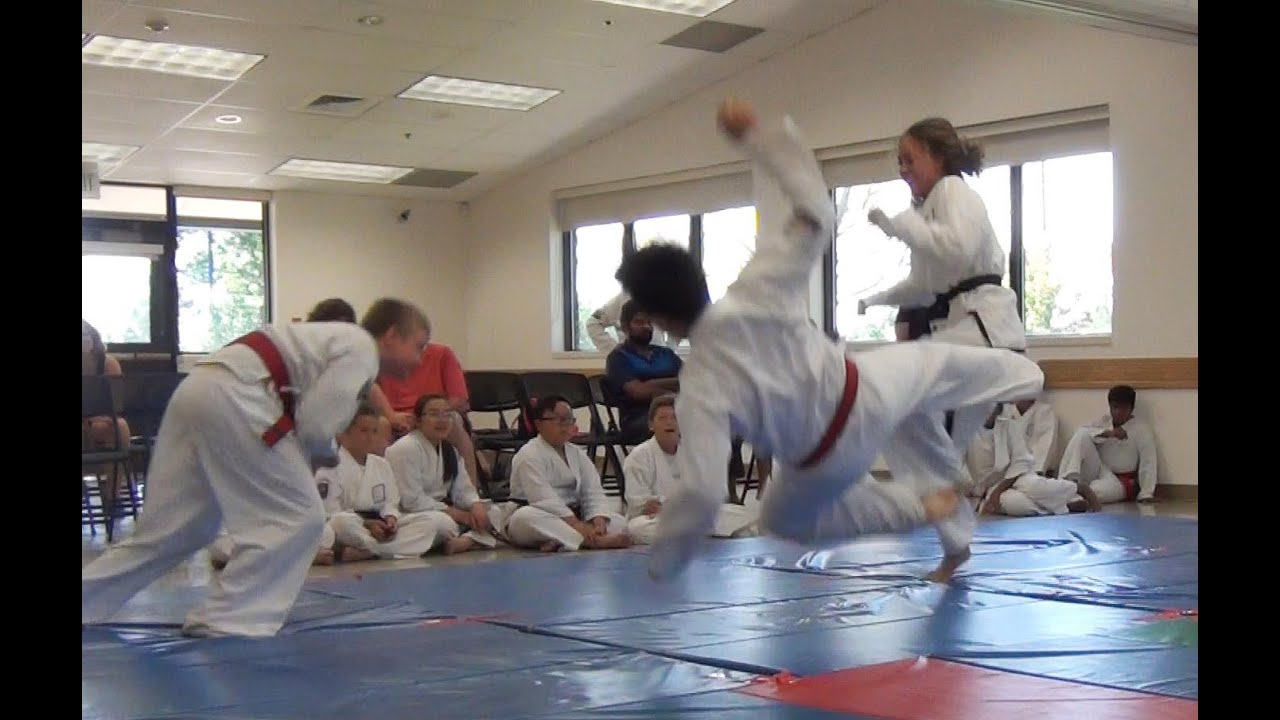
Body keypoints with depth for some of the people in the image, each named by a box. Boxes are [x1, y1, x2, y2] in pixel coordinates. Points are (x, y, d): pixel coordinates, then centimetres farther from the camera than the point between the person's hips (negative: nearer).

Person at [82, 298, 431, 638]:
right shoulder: (362, 349, 0)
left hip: (197, 389, 10)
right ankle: (223, 619, 0)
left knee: (171, 528, 17)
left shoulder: (338, 339, 29)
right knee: (298, 517, -3)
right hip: (231, 400, -10)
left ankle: (85, 600, 22)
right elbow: (315, 426, -6)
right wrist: (330, 454, 13)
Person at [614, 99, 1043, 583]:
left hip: (827, 459, -2)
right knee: (927, 364, 35)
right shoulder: (759, 292, -28)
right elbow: (814, 209, -16)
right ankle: (1022, 374, 63)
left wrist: (662, 563, -19)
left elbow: (703, 494, -35)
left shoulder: (700, 389, -33)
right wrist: (752, 136, -16)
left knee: (785, 520, 30)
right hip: (864, 392, 3)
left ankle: (919, 507, 21)